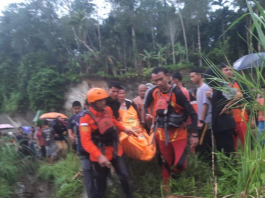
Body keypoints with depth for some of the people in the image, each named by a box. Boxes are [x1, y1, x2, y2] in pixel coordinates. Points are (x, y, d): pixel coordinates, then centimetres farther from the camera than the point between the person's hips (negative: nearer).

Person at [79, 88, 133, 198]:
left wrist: (124, 129, 26)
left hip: (115, 151, 5)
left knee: (125, 176, 6)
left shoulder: (108, 110, 0)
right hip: (100, 156, -5)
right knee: (100, 186, 4)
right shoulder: (86, 118, -19)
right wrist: (99, 156, -38)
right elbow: (86, 142, -27)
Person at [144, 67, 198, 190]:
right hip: (161, 134, 3)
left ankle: (177, 178, 25)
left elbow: (192, 114, -18)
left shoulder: (177, 93, -20)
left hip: (178, 134, -3)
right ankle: (167, 186, 37)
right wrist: (147, 114, -10)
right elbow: (146, 105, 12)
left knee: (180, 164, -10)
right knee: (166, 164, 15)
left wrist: (194, 135, -19)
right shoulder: (153, 92, -7)